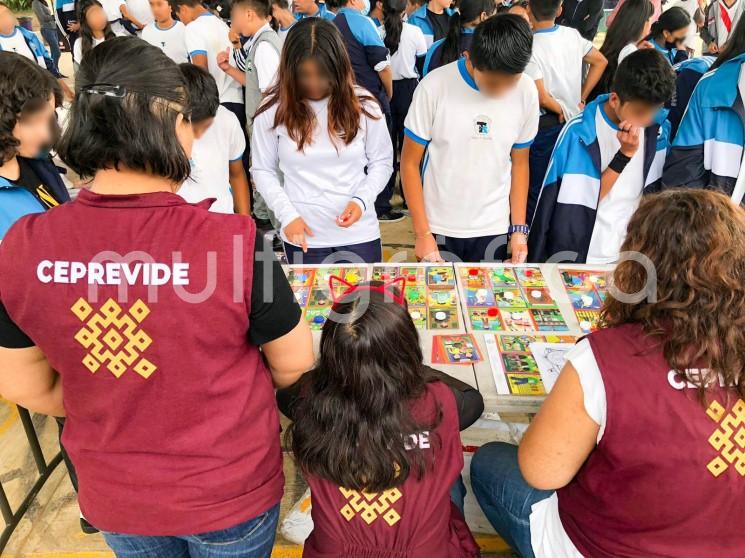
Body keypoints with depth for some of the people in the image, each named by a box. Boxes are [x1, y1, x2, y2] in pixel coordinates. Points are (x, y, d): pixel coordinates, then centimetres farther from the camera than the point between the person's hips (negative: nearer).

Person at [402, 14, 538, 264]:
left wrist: (519, 229, 2)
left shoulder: (527, 91, -7)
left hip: (494, 229, 2)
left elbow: (519, 162, 5)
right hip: (439, 228, -1)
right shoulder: (435, 86, -15)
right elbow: (410, 162, -8)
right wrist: (422, 233, -9)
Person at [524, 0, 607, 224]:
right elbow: (600, 61, 12)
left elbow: (541, 97, -23)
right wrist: (581, 98, 10)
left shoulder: (530, 47, -20)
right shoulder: (573, 35, -1)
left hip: (545, 125, -6)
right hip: (572, 121, 6)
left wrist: (561, 111, -5)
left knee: (536, 191, 6)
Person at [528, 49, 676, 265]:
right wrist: (625, 154, -20)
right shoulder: (580, 132, -16)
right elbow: (580, 202, -16)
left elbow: (654, 193, 5)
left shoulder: (659, 131, -3)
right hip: (582, 257, -3)